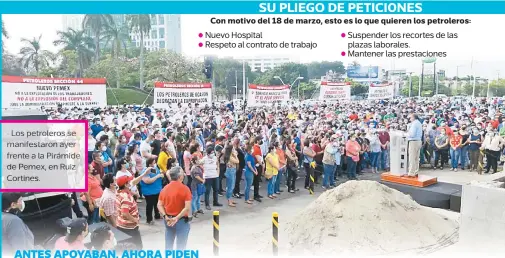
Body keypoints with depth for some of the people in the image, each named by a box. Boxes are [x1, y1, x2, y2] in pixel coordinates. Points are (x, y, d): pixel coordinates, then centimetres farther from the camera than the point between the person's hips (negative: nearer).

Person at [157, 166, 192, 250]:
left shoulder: (165, 188, 2)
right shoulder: (185, 188, -14)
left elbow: (159, 205, 0)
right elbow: (187, 207, -21)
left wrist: (165, 216, -8)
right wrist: (177, 218, -16)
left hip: (168, 221, 5)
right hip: (181, 220, -5)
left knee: (168, 245, 17)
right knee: (180, 246, 5)